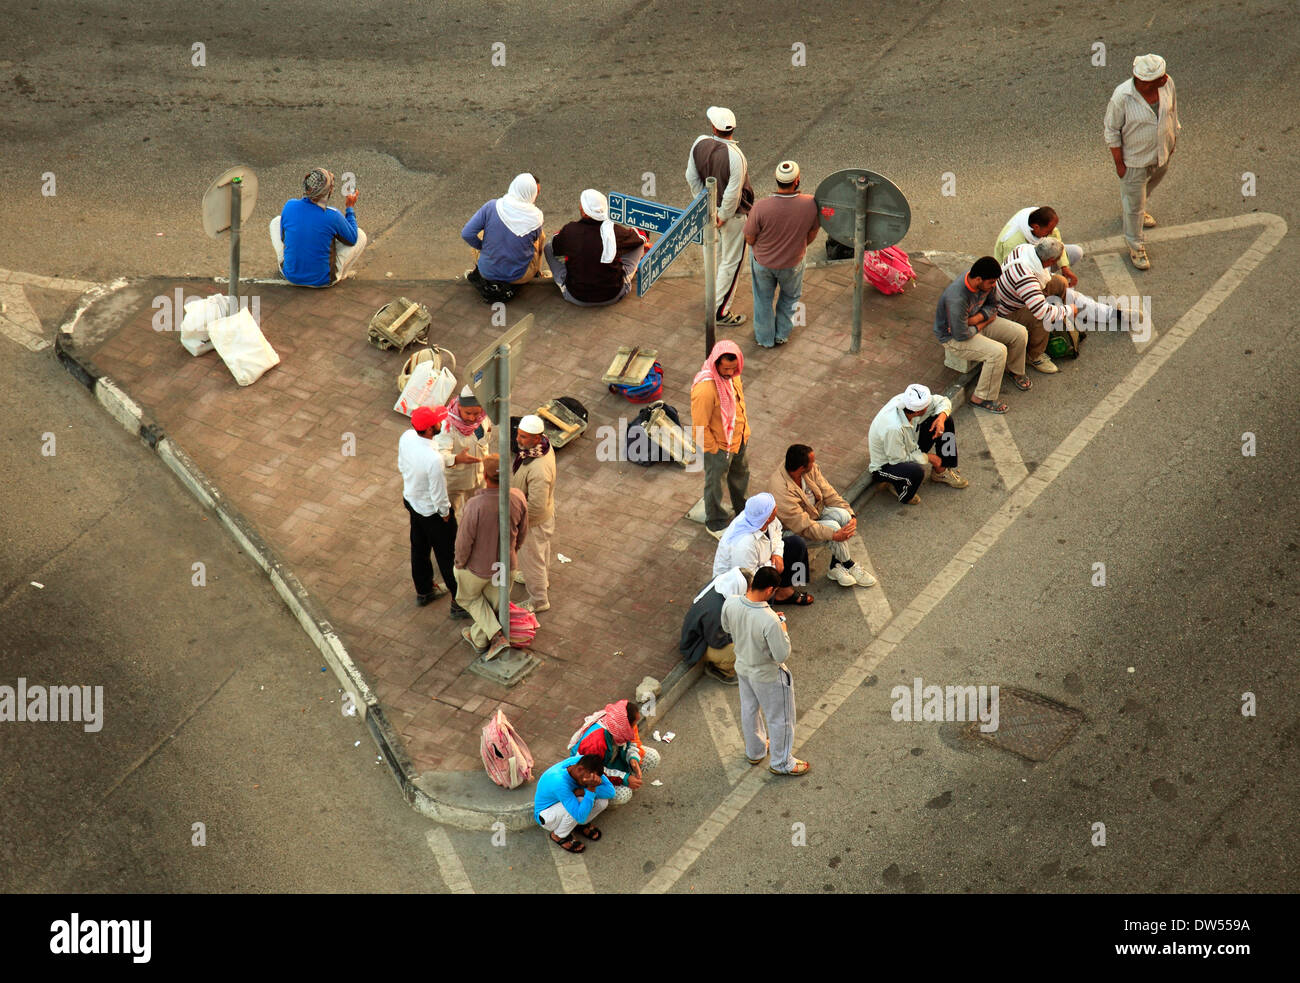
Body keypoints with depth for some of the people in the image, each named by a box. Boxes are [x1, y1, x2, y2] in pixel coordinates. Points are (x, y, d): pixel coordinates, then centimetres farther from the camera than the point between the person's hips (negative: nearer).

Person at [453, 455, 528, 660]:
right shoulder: (518, 498, -21)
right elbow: (523, 533, -4)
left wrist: (460, 563, -2)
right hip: (506, 565, 4)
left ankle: (496, 635, 15)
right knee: (492, 600, 26)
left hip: (478, 566, -4)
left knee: (468, 597, 25)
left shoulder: (475, 505, -35)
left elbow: (464, 541, -22)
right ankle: (478, 638, 45)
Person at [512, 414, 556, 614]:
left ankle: (539, 601, 36)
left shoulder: (539, 470, -43)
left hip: (534, 522, -9)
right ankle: (542, 579, 59)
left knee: (531, 558, 15)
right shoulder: (543, 445, -15)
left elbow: (536, 506, -34)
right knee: (541, 551, 33)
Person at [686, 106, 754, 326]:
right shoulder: (735, 156, -32)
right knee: (731, 262, 8)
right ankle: (720, 311, 14)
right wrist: (724, 217, -10)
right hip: (732, 215, -6)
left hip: (711, 208, 6)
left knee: (714, 251, 29)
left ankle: (715, 289, 51)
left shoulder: (700, 143, -15)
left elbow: (692, 178, -3)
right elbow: (733, 193, -27)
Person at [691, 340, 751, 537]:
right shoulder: (705, 389, -38)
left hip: (739, 439, 8)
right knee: (714, 484, 17)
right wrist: (713, 450, -17)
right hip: (719, 446, -8)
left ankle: (742, 510, 57)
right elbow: (700, 427, -28)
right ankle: (715, 524, 41)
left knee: (740, 474, 30)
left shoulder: (731, 375, -13)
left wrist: (744, 430, 14)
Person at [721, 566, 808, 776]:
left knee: (749, 710, 30)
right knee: (779, 718, 19)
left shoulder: (730, 603, -22)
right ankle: (781, 763, 40)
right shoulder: (770, 621, -40)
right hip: (767, 676, -6)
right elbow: (782, 655, -28)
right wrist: (783, 629, -14)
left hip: (742, 667, 6)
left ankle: (754, 752, 54)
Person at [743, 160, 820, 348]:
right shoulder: (810, 204, -27)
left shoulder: (760, 208, -32)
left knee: (763, 299, 26)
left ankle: (765, 338, 43)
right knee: (790, 297, 31)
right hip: (793, 263, 1)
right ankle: (782, 334, 45)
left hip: (763, 262, -1)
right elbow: (812, 235, -9)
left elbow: (749, 239, -17)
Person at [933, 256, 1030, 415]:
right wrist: (982, 324, -14)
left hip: (976, 324, 8)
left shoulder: (984, 284, -15)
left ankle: (1015, 371, 30)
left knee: (1020, 333, 0)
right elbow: (961, 335, -32)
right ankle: (981, 398, -12)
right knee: (998, 351, -28)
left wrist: (976, 318, -16)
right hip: (953, 337, -8)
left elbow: (993, 306, 4)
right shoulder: (957, 299, -39)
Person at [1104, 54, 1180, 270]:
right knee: (1134, 205, 10)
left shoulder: (1167, 84, -20)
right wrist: (1119, 163, -13)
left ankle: (1129, 205, 65)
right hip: (1134, 158, -6)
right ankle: (1135, 246, 32)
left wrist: (1173, 140, 13)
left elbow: (1172, 110, 1)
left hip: (1162, 153, 6)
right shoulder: (1121, 97, -33)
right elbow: (1112, 131, -19)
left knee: (1151, 183, 33)